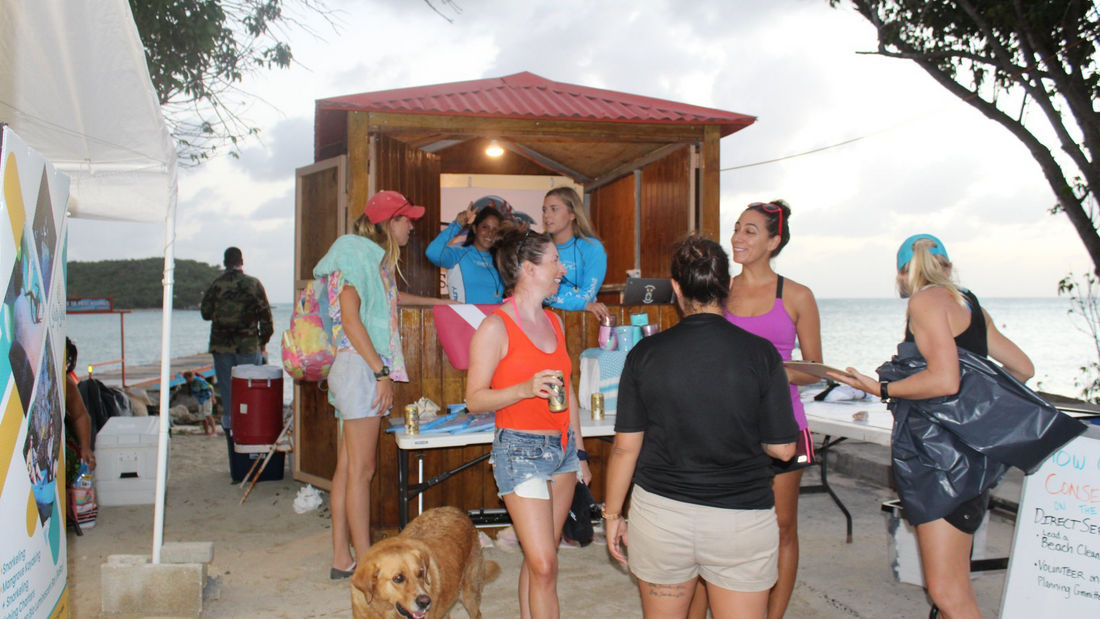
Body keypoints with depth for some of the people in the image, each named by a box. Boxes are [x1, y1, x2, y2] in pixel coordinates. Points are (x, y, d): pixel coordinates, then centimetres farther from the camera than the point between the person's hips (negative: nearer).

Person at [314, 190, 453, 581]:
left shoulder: (374, 258, 20)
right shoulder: (357, 253, -9)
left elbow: (391, 297, 40)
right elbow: (350, 319, -17)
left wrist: (435, 302, 51)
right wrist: (382, 372, -20)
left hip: (364, 370, 10)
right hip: (360, 368, -10)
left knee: (348, 468, 10)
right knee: (360, 470, -6)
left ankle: (342, 559, 15)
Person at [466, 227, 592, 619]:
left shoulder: (553, 322, 11)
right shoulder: (496, 327, -10)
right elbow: (474, 399, -10)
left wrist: (579, 452, 19)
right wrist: (525, 389, -25)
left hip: (562, 448, 7)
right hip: (521, 450, -6)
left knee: (539, 558, 10)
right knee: (544, 565, -7)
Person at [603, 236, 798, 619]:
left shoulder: (645, 353, -7)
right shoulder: (760, 353, -8)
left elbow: (626, 447, -4)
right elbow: (782, 448, -4)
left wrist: (612, 514, 9)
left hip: (660, 514, 1)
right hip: (742, 516, -1)